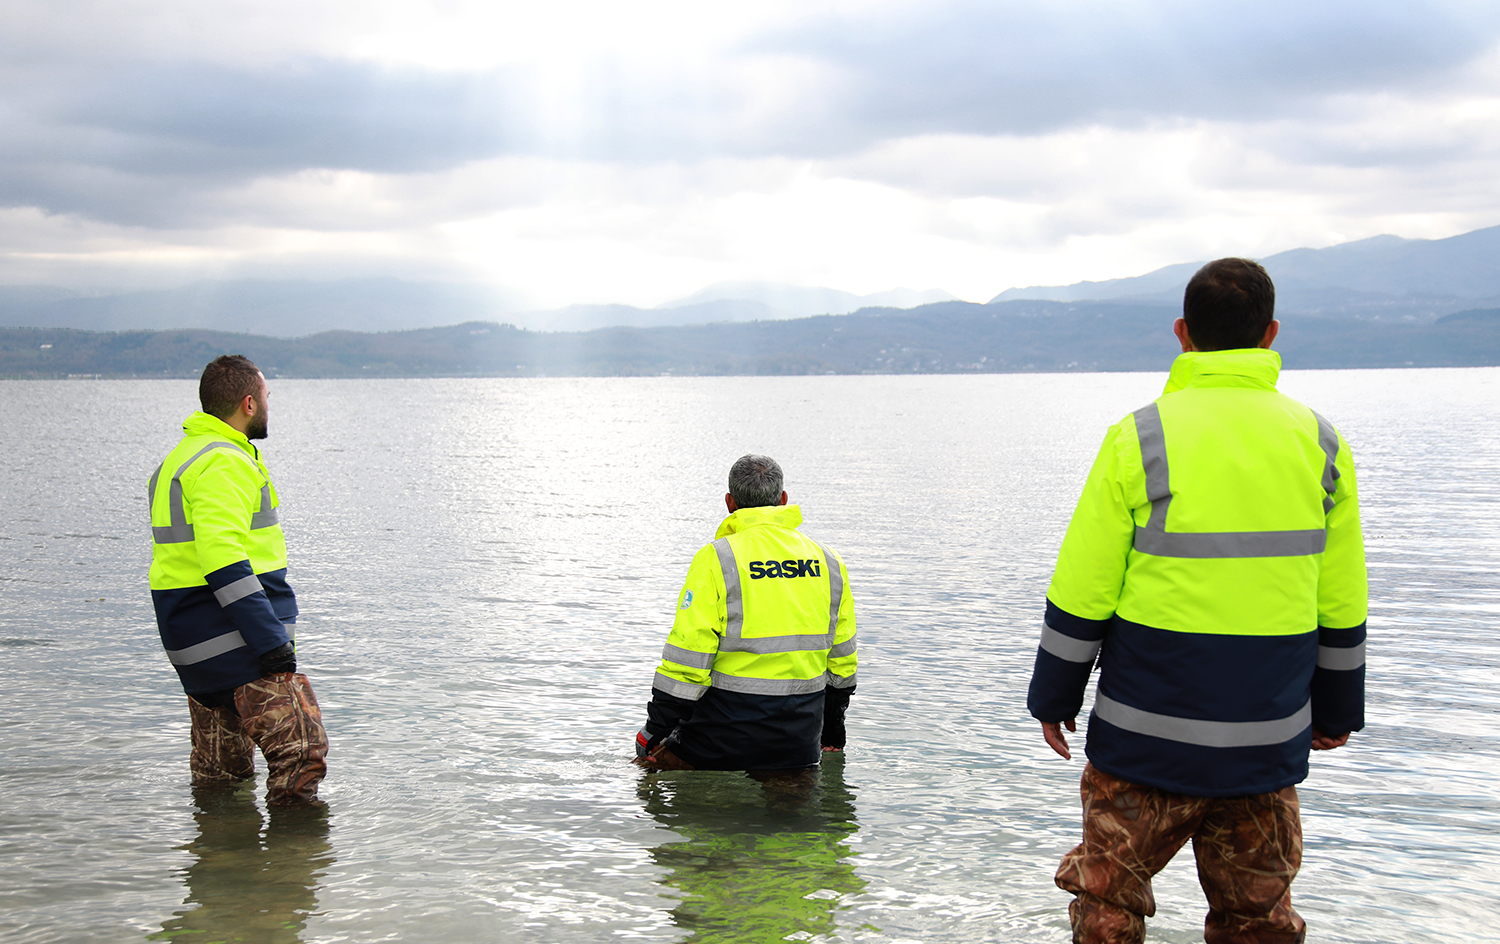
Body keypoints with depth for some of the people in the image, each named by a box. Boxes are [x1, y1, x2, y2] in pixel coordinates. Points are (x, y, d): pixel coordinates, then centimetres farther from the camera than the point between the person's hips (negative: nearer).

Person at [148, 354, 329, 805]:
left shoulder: (178, 459, 20)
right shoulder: (225, 464, -15)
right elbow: (224, 560, -25)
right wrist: (271, 638, -26)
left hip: (192, 644, 11)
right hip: (236, 637, -11)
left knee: (223, 771, 19)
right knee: (301, 752, -12)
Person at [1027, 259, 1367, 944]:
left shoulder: (1140, 438, -10)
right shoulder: (1319, 445, 1)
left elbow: (1080, 596, -7)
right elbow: (1341, 607, 8)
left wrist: (1053, 697, 6)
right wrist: (1337, 711, 20)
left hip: (1148, 735, -3)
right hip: (1267, 738, 3)